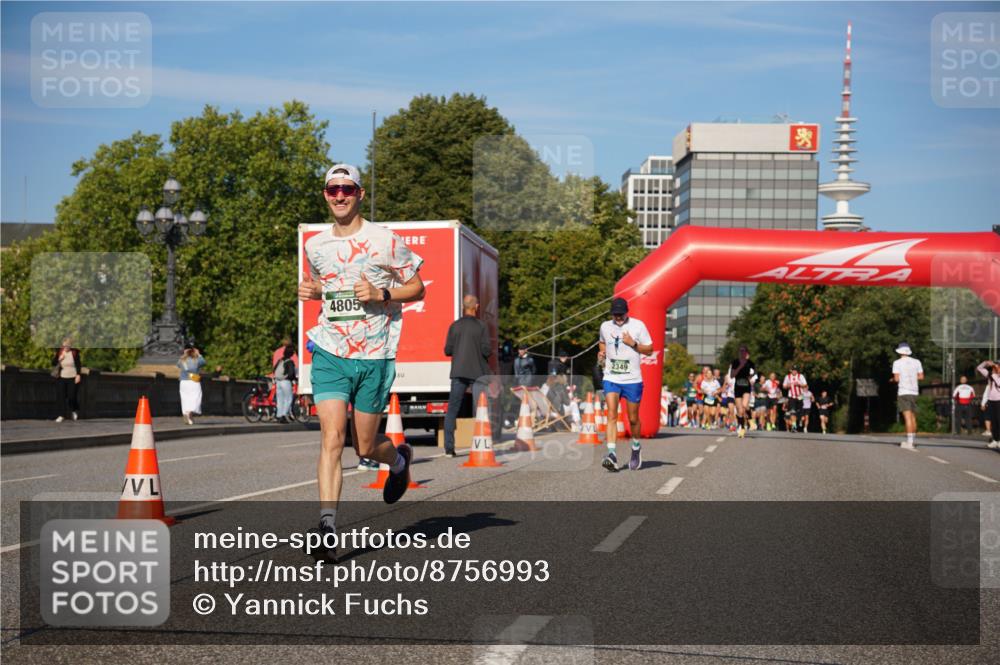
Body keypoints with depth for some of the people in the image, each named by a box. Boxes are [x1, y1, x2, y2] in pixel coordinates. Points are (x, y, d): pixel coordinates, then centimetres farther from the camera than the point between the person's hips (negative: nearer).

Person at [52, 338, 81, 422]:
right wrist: (59, 359, -13)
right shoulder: (59, 352, 1)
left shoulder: (75, 353, -5)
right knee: (62, 396, -1)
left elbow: (78, 365, -1)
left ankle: (75, 410, 27)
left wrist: (78, 375, -8)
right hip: (61, 377, 2)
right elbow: (53, 363, 4)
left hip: (72, 378, -2)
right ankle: (62, 415, 5)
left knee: (71, 396, -2)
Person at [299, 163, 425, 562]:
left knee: (366, 447, 7)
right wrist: (311, 291, 5)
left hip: (372, 356, -2)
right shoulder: (315, 246, 9)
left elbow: (417, 289, 3)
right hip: (329, 353, 2)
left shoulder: (385, 241, -3)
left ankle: (399, 459, 43)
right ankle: (328, 528, -17)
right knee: (332, 437, -14)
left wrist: (381, 295, -14)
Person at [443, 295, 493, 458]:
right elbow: (487, 351, -12)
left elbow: (447, 350, 1)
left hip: (458, 372, 2)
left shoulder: (455, 326, 2)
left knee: (452, 409, 7)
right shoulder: (481, 326, -6)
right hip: (478, 372, -2)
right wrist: (490, 350, 10)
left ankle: (449, 448, 2)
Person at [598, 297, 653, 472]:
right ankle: (612, 454, -21)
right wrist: (601, 352, 6)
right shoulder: (605, 326, 7)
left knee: (633, 418, 7)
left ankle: (636, 448, 34)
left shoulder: (638, 326, -3)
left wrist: (633, 343, -15)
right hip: (611, 378, 2)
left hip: (632, 379, -1)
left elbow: (649, 349, 1)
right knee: (611, 415, -15)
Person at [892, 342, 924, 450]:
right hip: (914, 392, 4)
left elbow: (896, 379, -8)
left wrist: (893, 379, 14)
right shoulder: (916, 362, 8)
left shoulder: (897, 363, -3)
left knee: (908, 417, -11)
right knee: (913, 417, 13)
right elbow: (921, 377, 7)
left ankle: (909, 442, -17)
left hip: (903, 392, -4)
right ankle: (911, 441, 17)